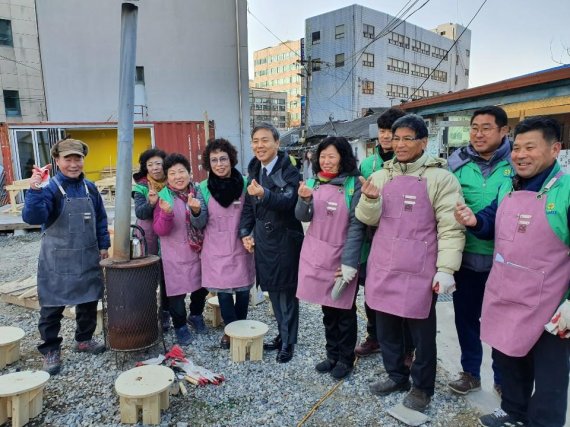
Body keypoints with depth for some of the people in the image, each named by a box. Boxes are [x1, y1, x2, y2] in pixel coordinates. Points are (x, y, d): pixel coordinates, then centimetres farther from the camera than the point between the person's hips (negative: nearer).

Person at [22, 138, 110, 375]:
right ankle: (51, 350, 22)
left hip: (88, 258, 5)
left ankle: (84, 339, 35)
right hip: (57, 260, -5)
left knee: (89, 301, 15)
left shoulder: (90, 188, 4)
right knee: (52, 306, 5)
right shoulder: (50, 188, -11)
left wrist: (103, 245, 10)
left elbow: (101, 219, 13)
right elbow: (33, 217, -26)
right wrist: (34, 190, -40)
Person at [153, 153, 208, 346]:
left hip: (197, 251, 4)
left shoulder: (197, 192, 0)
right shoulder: (164, 197, -9)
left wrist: (197, 211, -19)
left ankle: (196, 315, 39)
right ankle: (180, 326, 25)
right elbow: (159, 230, -12)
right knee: (177, 290, 3)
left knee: (201, 286, 12)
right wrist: (166, 214, -31)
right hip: (175, 254, -3)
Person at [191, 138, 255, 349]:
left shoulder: (244, 183, -4)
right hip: (216, 250, 0)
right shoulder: (204, 188, -3)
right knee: (223, 291, 4)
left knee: (243, 290, 8)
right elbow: (200, 223, -3)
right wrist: (196, 211, -22)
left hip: (241, 248, 0)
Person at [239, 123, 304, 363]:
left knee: (287, 293, 4)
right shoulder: (254, 171, 10)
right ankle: (282, 335, 31)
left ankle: (288, 343, 19)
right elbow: (248, 206, 15)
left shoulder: (289, 171, -11)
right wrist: (245, 233, 4)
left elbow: (288, 201, -27)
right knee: (273, 291, 15)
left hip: (285, 240, -6)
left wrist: (263, 194, -44)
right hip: (262, 240, 6)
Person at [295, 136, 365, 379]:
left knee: (344, 309, 10)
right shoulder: (314, 182, 6)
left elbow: (356, 226, -12)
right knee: (327, 309, 17)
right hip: (316, 254, 5)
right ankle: (332, 355, 33)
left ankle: (345, 359, 27)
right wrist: (304, 200, -17)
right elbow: (302, 217, 5)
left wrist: (349, 262, -16)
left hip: (342, 256, -4)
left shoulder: (354, 185, -10)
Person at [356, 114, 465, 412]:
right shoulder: (382, 175, 8)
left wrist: (446, 269, -14)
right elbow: (369, 219, 8)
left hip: (419, 269, -5)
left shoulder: (440, 178, -6)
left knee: (421, 331, 10)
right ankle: (396, 375, 38)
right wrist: (369, 200, -12)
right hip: (383, 265, 5)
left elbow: (450, 228, -9)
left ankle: (422, 386, 31)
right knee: (386, 326, 17)